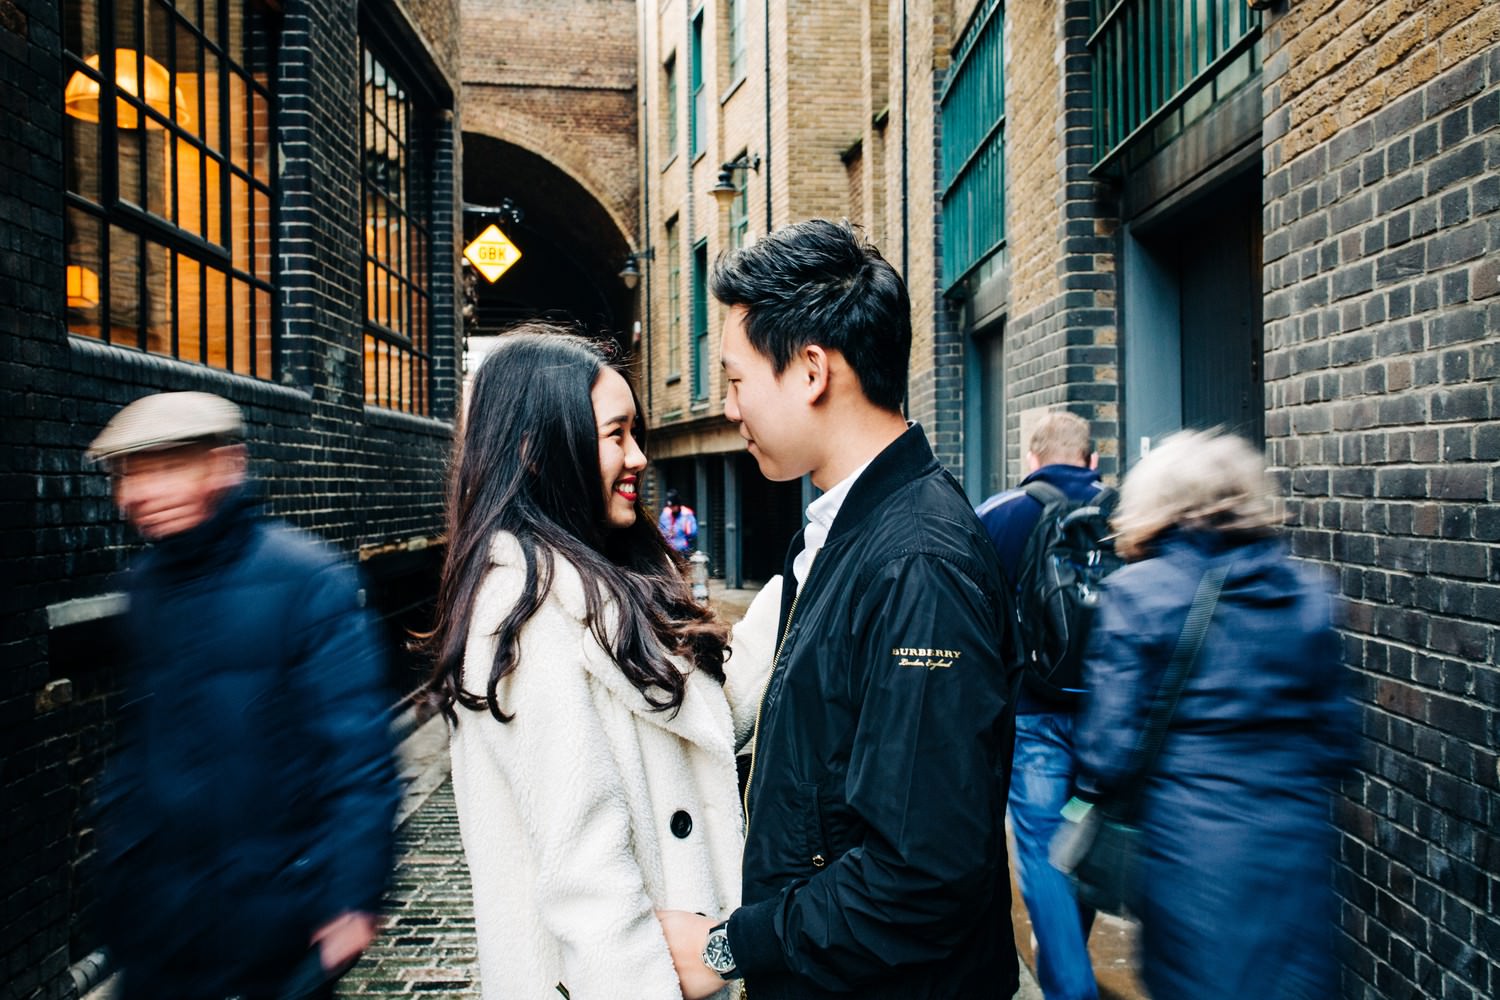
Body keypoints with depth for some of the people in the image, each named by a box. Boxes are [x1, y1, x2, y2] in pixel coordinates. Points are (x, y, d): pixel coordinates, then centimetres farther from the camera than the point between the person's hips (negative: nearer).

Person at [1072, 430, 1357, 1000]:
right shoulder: (1306, 593, 3)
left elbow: (1109, 745, -12)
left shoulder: (1135, 594, -10)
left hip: (1191, 845, -3)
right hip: (1297, 847, 4)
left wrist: (1092, 791, 7)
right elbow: (1337, 735, 9)